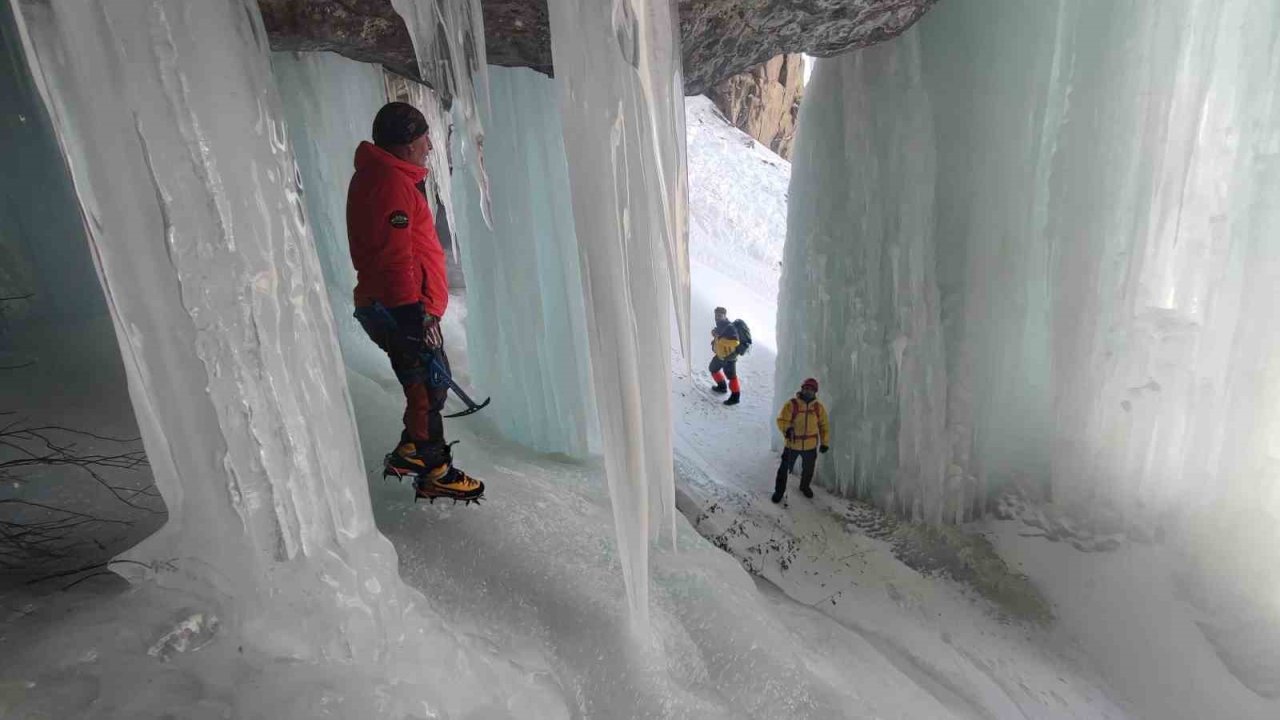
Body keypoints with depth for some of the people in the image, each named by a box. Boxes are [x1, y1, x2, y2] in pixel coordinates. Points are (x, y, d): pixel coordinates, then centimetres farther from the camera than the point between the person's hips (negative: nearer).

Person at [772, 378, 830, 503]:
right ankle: (779, 491, 24)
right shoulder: (791, 404, -14)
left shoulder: (819, 407, -3)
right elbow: (782, 420, -16)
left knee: (808, 469, 22)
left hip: (811, 445, 3)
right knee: (785, 469, 4)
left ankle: (804, 487, 49)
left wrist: (824, 443, 6)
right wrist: (787, 429, -36)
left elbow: (824, 425, 6)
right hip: (792, 444, -3)